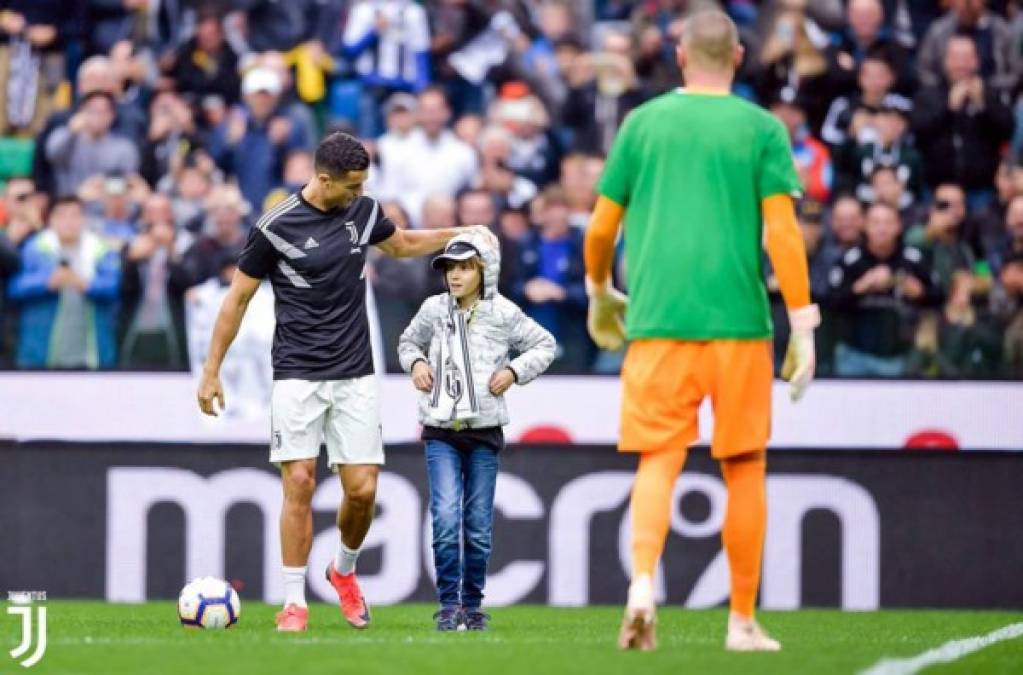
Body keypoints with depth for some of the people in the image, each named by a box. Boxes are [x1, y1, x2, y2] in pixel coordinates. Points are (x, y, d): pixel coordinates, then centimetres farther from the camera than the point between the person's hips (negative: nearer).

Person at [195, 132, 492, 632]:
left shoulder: (363, 212, 4)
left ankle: (344, 570, 26)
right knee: (299, 484, -10)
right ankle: (295, 601, 0)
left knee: (363, 490, -2)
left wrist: (458, 234, 19)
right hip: (298, 378, -4)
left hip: (355, 376, 4)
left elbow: (401, 245, 28)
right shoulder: (277, 227, -10)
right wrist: (211, 371, -2)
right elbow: (238, 297, -1)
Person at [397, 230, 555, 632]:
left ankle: (473, 604, 17)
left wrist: (515, 372, -5)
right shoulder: (434, 310, 2)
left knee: (478, 526, 4)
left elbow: (544, 345, 9)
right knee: (445, 517, -14)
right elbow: (409, 342, 21)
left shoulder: (503, 314, -2)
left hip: (484, 432, 0)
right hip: (441, 432, 0)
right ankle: (448, 604, -8)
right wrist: (416, 363, 0)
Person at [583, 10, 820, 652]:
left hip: (657, 321, 1)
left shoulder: (643, 123, 8)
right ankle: (742, 620, 11)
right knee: (745, 469, 9)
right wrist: (803, 327, -4)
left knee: (658, 461, -1)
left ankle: (642, 586, -25)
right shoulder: (762, 129, 3)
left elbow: (601, 227, 10)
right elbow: (782, 231, -6)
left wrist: (599, 294, 27)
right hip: (739, 322, -1)